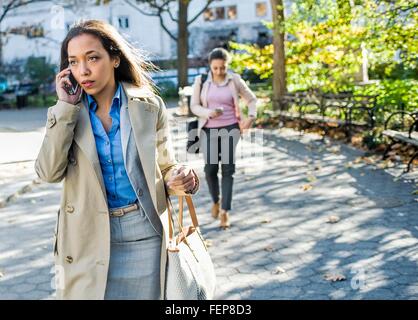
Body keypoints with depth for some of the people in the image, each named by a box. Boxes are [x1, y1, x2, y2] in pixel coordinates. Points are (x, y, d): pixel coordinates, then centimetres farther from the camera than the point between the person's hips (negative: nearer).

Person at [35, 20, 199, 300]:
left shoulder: (149, 107, -3)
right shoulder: (65, 113, 0)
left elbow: (165, 167, 4)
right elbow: (49, 172, -13)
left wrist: (181, 180, -19)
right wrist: (66, 107, -15)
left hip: (143, 233, 0)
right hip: (87, 237, 1)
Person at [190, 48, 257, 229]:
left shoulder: (235, 80, -1)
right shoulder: (201, 81, -1)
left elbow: (252, 100, 9)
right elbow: (194, 106, 0)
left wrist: (251, 117, -9)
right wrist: (209, 113, -20)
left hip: (230, 129, 0)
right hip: (209, 130, 1)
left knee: (228, 169, -6)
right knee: (210, 169, -4)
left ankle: (225, 211, 1)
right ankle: (216, 201, 25)